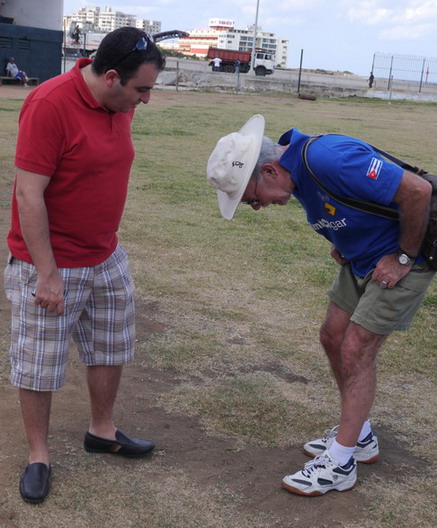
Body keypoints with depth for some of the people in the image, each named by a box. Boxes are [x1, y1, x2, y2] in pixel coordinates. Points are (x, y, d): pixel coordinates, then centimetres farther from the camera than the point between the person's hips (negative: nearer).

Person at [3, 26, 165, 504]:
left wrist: (106, 241, 17)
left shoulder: (120, 105, 1)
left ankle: (102, 432, 38)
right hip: (48, 267, -7)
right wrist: (47, 273, -21)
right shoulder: (50, 104, -23)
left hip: (106, 259, 8)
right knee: (38, 366, 7)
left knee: (110, 349, 18)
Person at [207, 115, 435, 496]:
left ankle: (340, 464, 5)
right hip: (360, 259, 9)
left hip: (398, 261, -9)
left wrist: (404, 258, -20)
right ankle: (360, 437, 28)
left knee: (356, 350, -8)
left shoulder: (329, 159, -33)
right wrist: (343, 244, 4)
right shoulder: (298, 168, -3)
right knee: (333, 337, 11)